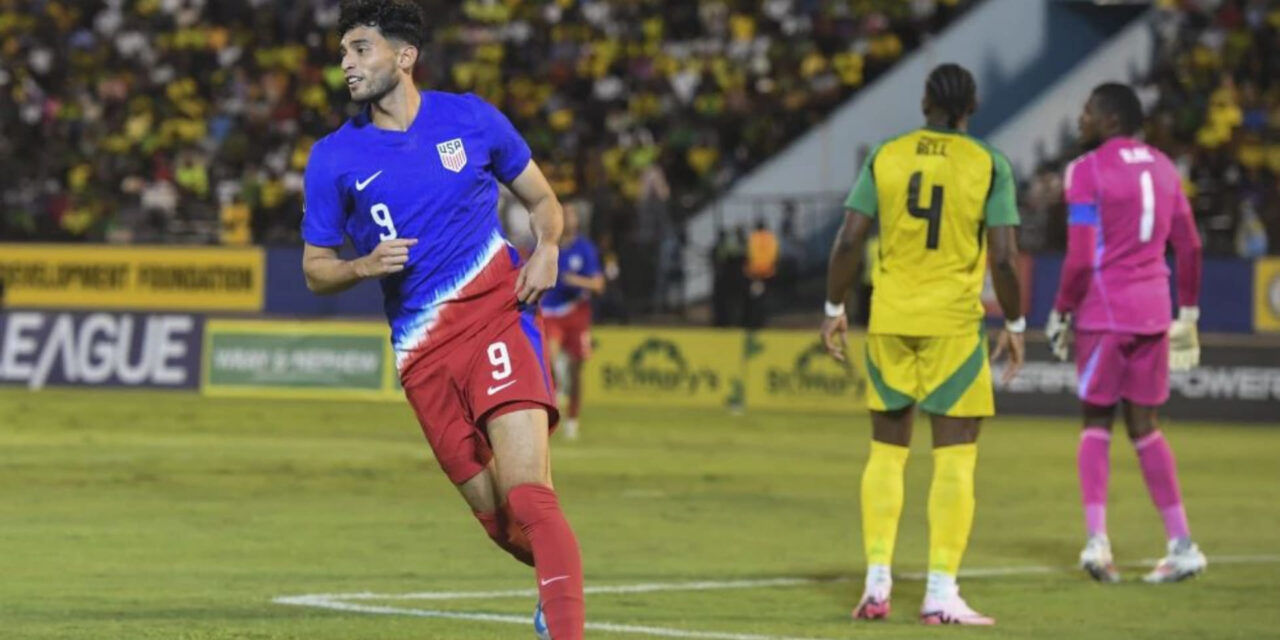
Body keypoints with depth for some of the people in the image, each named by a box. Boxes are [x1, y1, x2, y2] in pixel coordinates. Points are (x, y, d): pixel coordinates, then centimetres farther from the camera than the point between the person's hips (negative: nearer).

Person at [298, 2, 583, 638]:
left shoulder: (471, 119, 4)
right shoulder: (334, 158, 5)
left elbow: (541, 199, 17)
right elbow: (315, 270, 12)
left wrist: (546, 249, -4)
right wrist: (365, 266, -9)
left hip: (497, 310, -2)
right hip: (422, 348, 2)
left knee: (525, 490, -20)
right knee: (497, 516, 5)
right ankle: (564, 577, 35)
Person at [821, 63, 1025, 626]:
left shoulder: (886, 157, 3)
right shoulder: (988, 166, -4)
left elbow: (848, 241, -1)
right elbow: (1004, 258, -9)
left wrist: (834, 309, 10)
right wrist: (1015, 325, 4)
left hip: (889, 320, 3)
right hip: (953, 322, -3)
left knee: (887, 450, 12)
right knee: (954, 457, 1)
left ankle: (877, 584, 9)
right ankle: (941, 593, -4)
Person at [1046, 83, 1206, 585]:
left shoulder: (1087, 172, -9)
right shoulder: (1161, 168, 12)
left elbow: (1081, 259, -14)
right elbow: (1189, 245, 14)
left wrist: (1061, 313, -3)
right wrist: (1188, 313, 20)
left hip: (1105, 311, -5)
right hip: (1153, 309, 5)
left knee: (1097, 422, 4)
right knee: (1144, 427, 11)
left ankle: (1096, 539, -9)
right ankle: (1181, 544, 6)